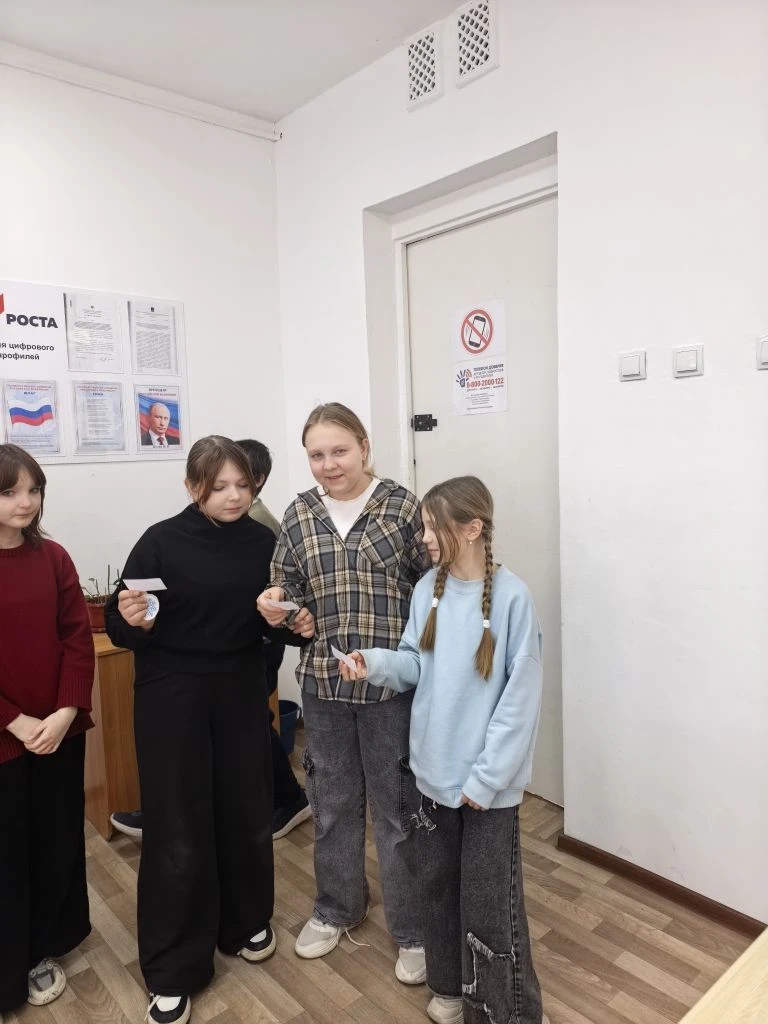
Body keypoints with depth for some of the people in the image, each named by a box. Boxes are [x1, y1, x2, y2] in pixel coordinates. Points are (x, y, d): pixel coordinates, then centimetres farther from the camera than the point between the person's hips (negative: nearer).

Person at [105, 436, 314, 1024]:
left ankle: (245, 923, 40)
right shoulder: (162, 542, -11)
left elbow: (272, 622, 7)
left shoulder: (263, 542, -1)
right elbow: (123, 631, -8)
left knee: (246, 811, 13)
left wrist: (297, 627, -13)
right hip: (171, 697, -3)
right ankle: (172, 970, 24)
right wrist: (132, 622, -29)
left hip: (241, 693, 3)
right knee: (178, 826, 5)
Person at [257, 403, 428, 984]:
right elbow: (287, 592, 10)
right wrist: (276, 608, -12)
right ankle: (337, 907, 45)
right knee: (332, 801, 21)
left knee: (398, 806, 10)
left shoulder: (402, 506, -8)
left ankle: (413, 930, 32)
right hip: (323, 684, 4)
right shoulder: (298, 516, 3)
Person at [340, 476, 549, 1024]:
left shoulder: (512, 597, -18)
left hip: (488, 782, -6)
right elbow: (417, 664, 7)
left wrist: (487, 775, -15)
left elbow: (521, 696, -16)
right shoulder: (428, 589, -1)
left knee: (489, 904, 7)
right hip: (436, 770, 6)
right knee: (438, 884, 21)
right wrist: (376, 663, -13)